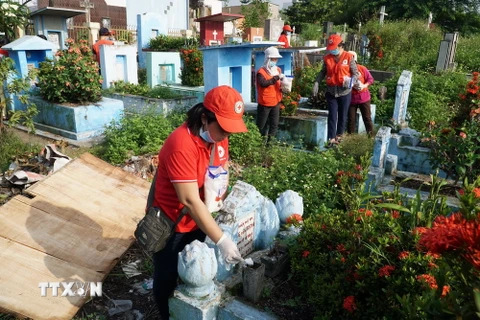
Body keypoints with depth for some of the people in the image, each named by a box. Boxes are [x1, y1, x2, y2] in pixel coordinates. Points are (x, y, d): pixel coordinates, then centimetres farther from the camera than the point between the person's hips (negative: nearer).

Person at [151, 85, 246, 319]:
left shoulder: (218, 136, -7)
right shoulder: (181, 145, -32)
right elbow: (190, 201, -33)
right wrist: (222, 240, -32)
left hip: (198, 220, 7)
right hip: (171, 224, -6)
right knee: (168, 278, 14)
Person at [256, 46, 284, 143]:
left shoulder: (278, 70, 11)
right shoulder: (261, 72, -12)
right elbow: (263, 83, -30)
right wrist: (277, 77, -33)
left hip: (276, 102, 7)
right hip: (264, 103, -7)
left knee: (274, 125, 11)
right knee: (261, 125, 2)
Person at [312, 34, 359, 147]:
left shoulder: (348, 57, -7)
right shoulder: (327, 58, 2)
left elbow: (355, 73, -3)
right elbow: (323, 72, 14)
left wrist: (351, 81, -23)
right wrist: (316, 83, 3)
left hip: (345, 92, -2)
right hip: (331, 92, 2)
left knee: (342, 115, 11)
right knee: (332, 116, 2)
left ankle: (339, 135, 29)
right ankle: (331, 138, 6)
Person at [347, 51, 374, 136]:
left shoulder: (362, 68, -2)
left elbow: (370, 79, 0)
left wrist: (364, 86, -16)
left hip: (363, 97, 0)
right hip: (351, 98, 0)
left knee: (367, 117, 6)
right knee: (351, 118, 5)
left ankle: (371, 135, 13)